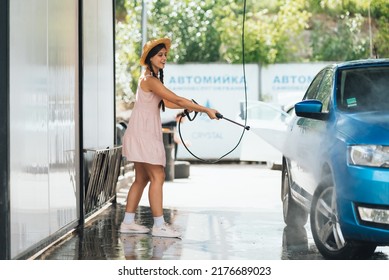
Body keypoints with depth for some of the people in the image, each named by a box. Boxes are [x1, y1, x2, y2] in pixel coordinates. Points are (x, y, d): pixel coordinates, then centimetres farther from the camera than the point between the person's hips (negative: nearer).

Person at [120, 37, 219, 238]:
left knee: (142, 179, 11)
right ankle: (159, 225, -10)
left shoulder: (151, 78, 16)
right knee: (157, 177, -10)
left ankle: (128, 222, 14)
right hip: (143, 133, -10)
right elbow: (177, 99, -21)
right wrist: (206, 110, -20)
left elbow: (165, 102, 21)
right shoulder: (150, 80, -16)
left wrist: (188, 108, 7)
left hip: (146, 133, 10)